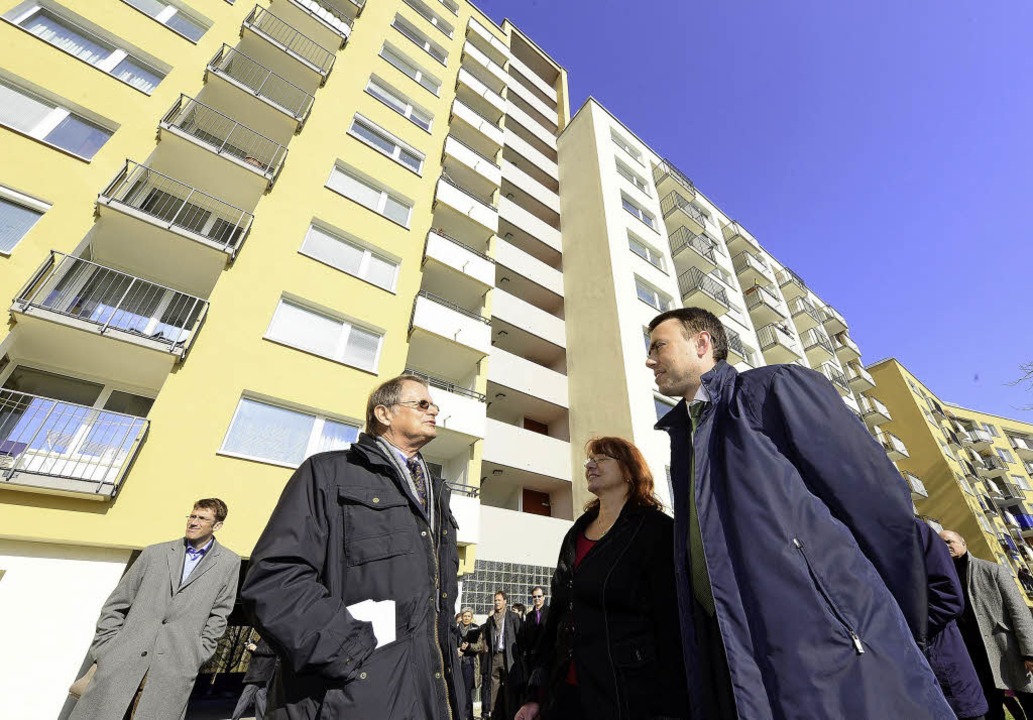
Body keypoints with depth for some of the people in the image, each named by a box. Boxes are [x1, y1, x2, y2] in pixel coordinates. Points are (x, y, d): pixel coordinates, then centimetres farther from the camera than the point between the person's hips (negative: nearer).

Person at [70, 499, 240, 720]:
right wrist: (105, 649, 3)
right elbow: (115, 604, 12)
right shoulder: (154, 553, 9)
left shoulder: (228, 563, 2)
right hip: (122, 660, 2)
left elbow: (218, 616, 4)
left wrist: (196, 656, -2)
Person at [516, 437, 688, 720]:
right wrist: (536, 696, 9)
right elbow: (557, 617, 11)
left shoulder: (656, 529, -10)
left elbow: (672, 624, -14)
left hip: (630, 697, -5)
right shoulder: (576, 534, 8)